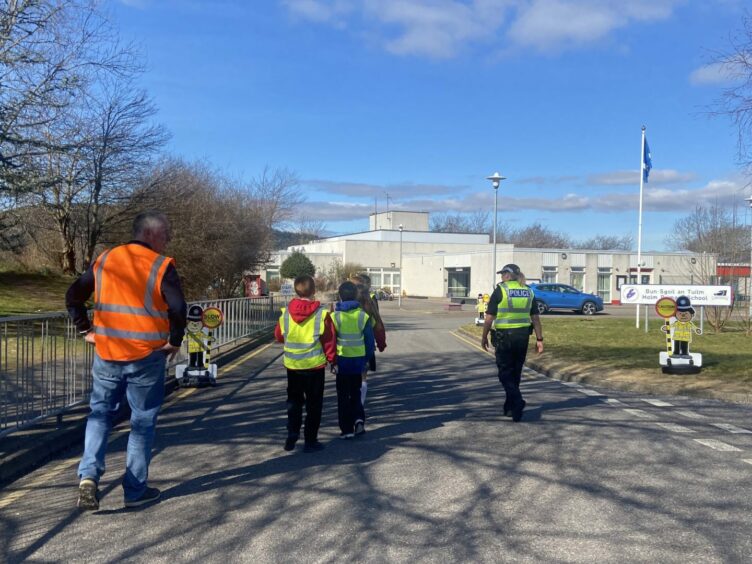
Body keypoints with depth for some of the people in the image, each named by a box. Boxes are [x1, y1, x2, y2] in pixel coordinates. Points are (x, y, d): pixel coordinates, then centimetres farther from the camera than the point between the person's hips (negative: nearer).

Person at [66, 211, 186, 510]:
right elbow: (177, 308, -19)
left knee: (100, 413, 19)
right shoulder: (161, 266, -9)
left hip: (106, 353, 4)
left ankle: (89, 475, 1)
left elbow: (73, 296, 10)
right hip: (146, 356, -4)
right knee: (143, 421, 9)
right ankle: (136, 490, 16)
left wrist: (86, 331, 15)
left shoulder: (105, 260, 7)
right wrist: (175, 341, -6)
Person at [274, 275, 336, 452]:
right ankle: (310, 441, 12)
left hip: (292, 365, 3)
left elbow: (278, 335, 9)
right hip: (315, 365, -3)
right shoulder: (321, 313, -14)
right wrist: (332, 360, 6)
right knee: (313, 404, 8)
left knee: (294, 401, 20)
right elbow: (329, 341, -8)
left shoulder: (286, 312, -5)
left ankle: (292, 434, 12)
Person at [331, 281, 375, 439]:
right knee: (355, 392, 21)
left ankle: (347, 429, 10)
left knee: (343, 396, 9)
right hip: (358, 361, 2)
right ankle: (358, 418, 2)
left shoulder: (334, 317, -9)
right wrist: (366, 359, 11)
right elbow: (370, 341, -1)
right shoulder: (363, 316, -5)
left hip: (342, 361, -2)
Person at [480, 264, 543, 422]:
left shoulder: (500, 290, -8)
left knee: (505, 373, 3)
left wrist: (484, 337, 1)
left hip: (504, 336, -5)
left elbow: (489, 317, -9)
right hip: (523, 336, 5)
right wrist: (539, 339, 9)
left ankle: (517, 402, -17)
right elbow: (535, 318, 5)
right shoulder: (528, 291, 7)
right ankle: (510, 406, 24)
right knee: (516, 372, 15)